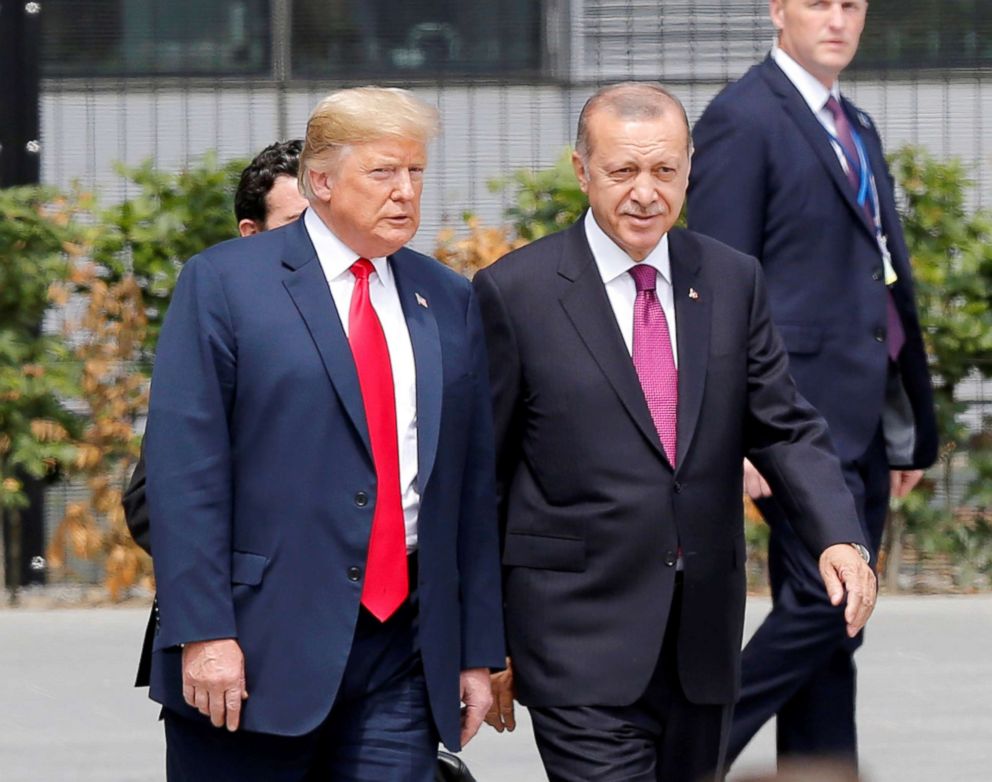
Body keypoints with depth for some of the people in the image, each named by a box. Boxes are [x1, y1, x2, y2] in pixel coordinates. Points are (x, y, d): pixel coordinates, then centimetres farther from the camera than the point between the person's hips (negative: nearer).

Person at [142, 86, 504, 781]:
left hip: (403, 659, 4)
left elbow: (473, 483, 13)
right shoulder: (223, 283, 0)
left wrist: (480, 651, 10)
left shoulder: (450, 302, 14)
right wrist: (203, 633, -15)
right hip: (259, 650, -4)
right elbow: (183, 469, -7)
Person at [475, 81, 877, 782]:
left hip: (702, 644, 5)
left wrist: (838, 536, -13)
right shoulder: (515, 293, -5)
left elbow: (784, 428, 7)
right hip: (580, 643, -5)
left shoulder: (733, 281, 7)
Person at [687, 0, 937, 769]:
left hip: (863, 417, 8)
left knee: (833, 622, 8)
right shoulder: (743, 119, -7)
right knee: (825, 600, -14)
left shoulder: (857, 128, 19)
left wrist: (909, 430, 17)